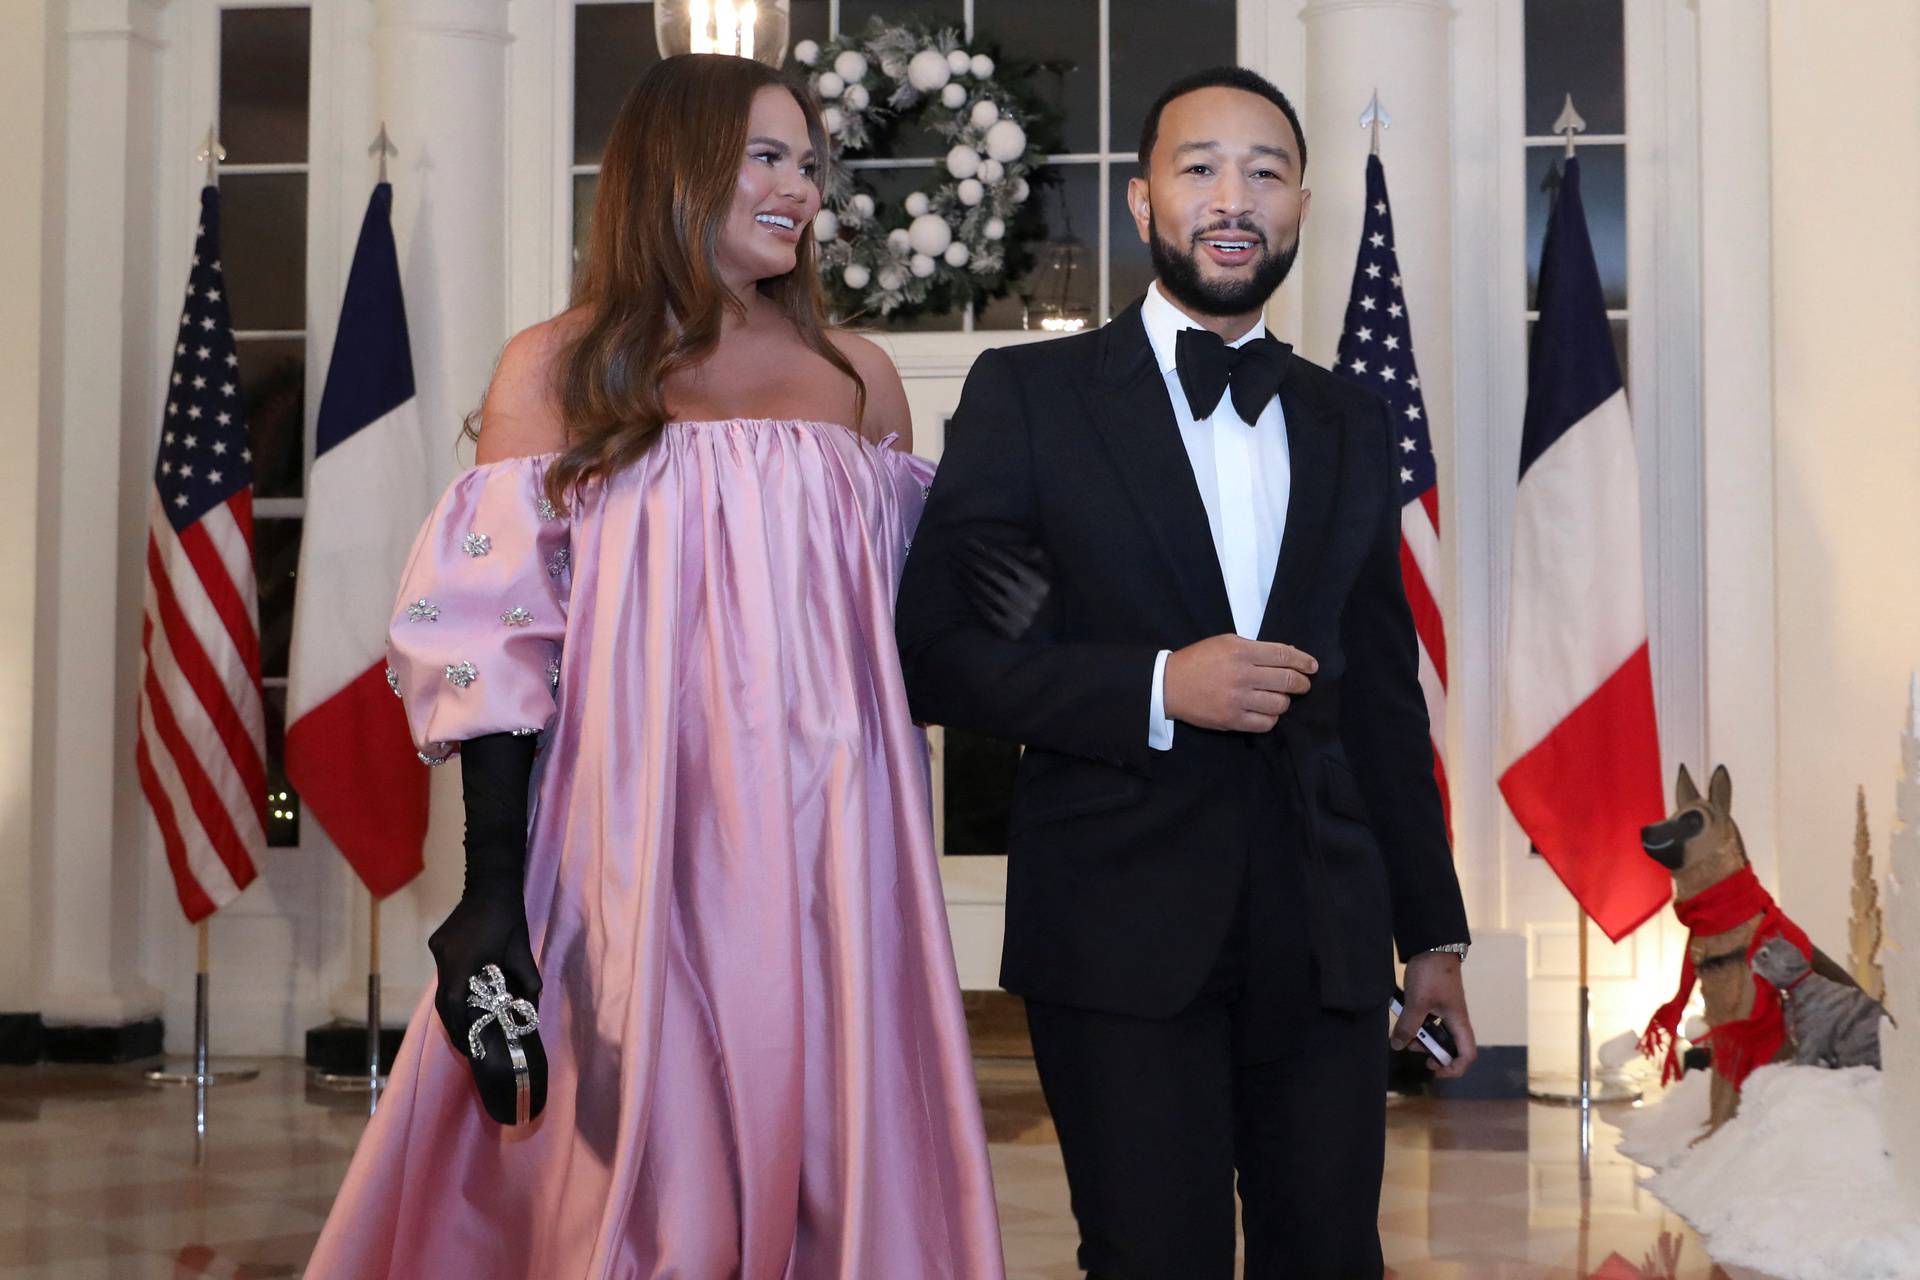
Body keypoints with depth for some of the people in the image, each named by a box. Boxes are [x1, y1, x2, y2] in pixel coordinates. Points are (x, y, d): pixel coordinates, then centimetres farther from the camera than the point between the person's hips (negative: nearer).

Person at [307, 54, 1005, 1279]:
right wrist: (493, 900, -11)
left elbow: (919, 616, 16)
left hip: (832, 858, 3)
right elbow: (491, 636, -2)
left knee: (834, 1164, 5)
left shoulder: (857, 376, 12)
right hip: (639, 847, -3)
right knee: (643, 1178, 1)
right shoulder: (559, 370, 4)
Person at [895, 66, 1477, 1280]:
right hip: (1124, 934, -4)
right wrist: (1156, 688, -17)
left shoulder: (1351, 422, 14)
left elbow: (1385, 694, 17)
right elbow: (934, 651, -5)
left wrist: (1434, 932, 15)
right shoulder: (1030, 395, 1)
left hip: (1328, 936, 4)